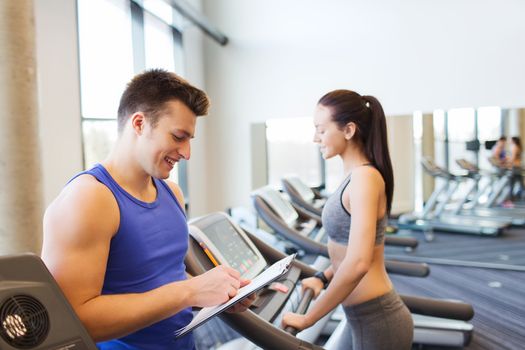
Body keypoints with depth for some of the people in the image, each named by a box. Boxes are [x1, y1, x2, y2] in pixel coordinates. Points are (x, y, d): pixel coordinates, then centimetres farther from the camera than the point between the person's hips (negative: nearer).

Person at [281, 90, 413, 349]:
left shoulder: (364, 177, -21)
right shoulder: (356, 176, 6)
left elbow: (358, 263, -31)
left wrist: (307, 319, -23)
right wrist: (323, 277, 8)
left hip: (376, 322, -8)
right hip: (365, 317, 8)